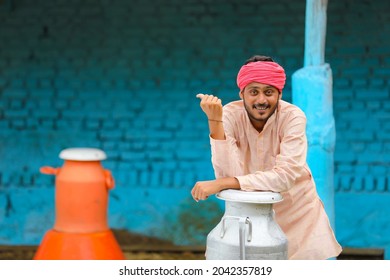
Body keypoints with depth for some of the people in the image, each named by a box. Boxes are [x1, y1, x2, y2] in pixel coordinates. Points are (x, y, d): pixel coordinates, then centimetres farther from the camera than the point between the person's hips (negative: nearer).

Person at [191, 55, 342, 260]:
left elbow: (285, 176, -34)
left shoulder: (293, 117, -22)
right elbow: (228, 174, -29)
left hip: (295, 209, -1)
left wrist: (220, 184, -39)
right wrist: (214, 121, -37)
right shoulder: (230, 114, -19)